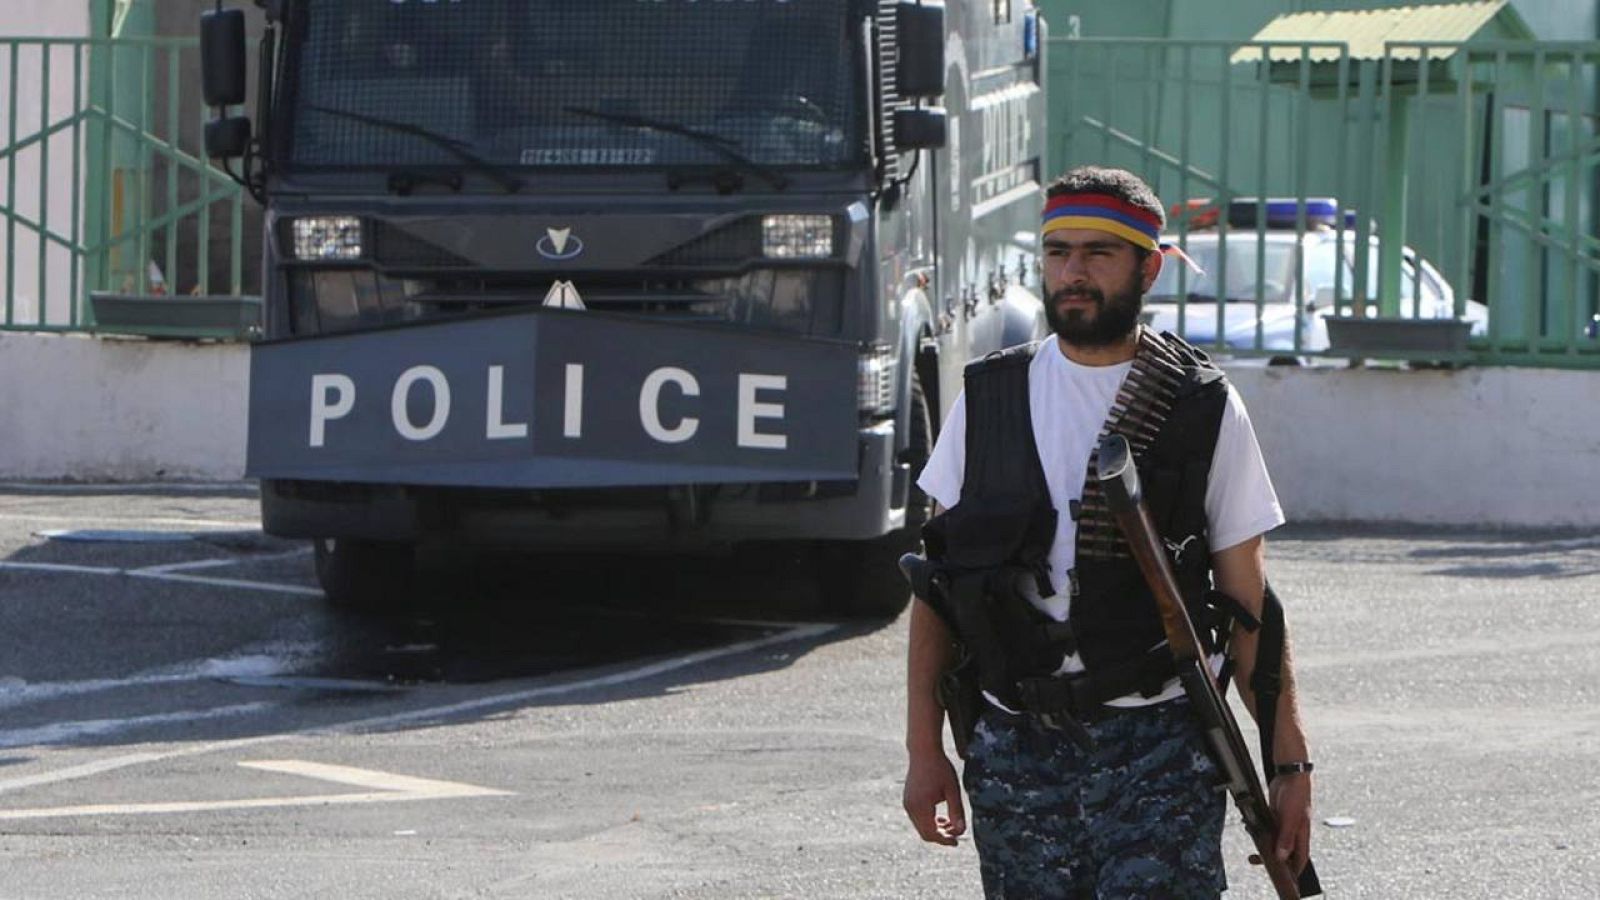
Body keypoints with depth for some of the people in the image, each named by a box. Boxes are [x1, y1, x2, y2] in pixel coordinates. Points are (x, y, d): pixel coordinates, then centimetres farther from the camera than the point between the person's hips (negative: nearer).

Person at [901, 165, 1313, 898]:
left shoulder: (1204, 411, 2)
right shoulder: (988, 399, 9)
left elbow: (1250, 604, 4)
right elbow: (935, 584, 11)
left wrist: (1290, 763, 1)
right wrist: (924, 747, 5)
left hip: (1159, 753, -3)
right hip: (1015, 749, 3)